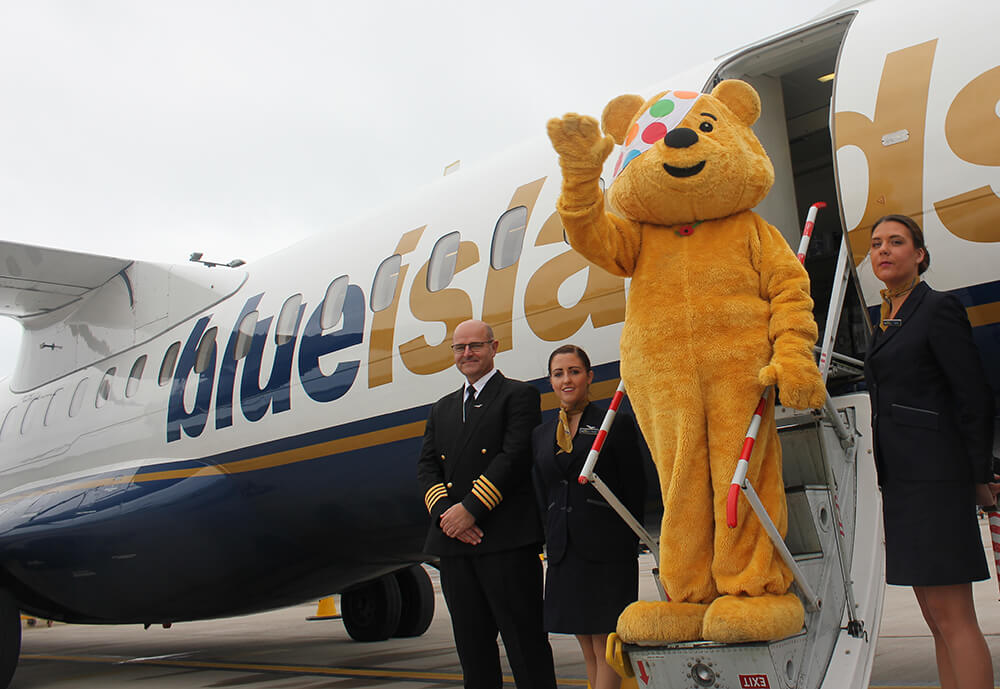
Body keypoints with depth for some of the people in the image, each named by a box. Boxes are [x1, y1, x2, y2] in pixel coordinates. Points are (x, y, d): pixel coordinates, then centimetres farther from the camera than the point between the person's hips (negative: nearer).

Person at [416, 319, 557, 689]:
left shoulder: (519, 395, 2)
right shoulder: (442, 409, 22)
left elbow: (515, 457, -10)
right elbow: (426, 465, 12)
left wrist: (469, 509, -15)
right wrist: (444, 512, -7)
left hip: (506, 538, -6)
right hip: (454, 541, 6)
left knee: (524, 639, -3)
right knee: (471, 645, 11)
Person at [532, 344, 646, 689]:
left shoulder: (616, 424, -1)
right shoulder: (541, 435, 13)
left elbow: (634, 489, -1)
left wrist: (627, 543, -2)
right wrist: (553, 542, 11)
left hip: (607, 549, -5)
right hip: (564, 553, 5)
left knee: (605, 646, -2)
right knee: (588, 648, 10)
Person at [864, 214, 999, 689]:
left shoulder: (938, 309, -6)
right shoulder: (888, 320, 17)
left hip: (934, 473, -9)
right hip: (902, 479, 9)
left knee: (952, 617, -8)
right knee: (937, 618, 10)